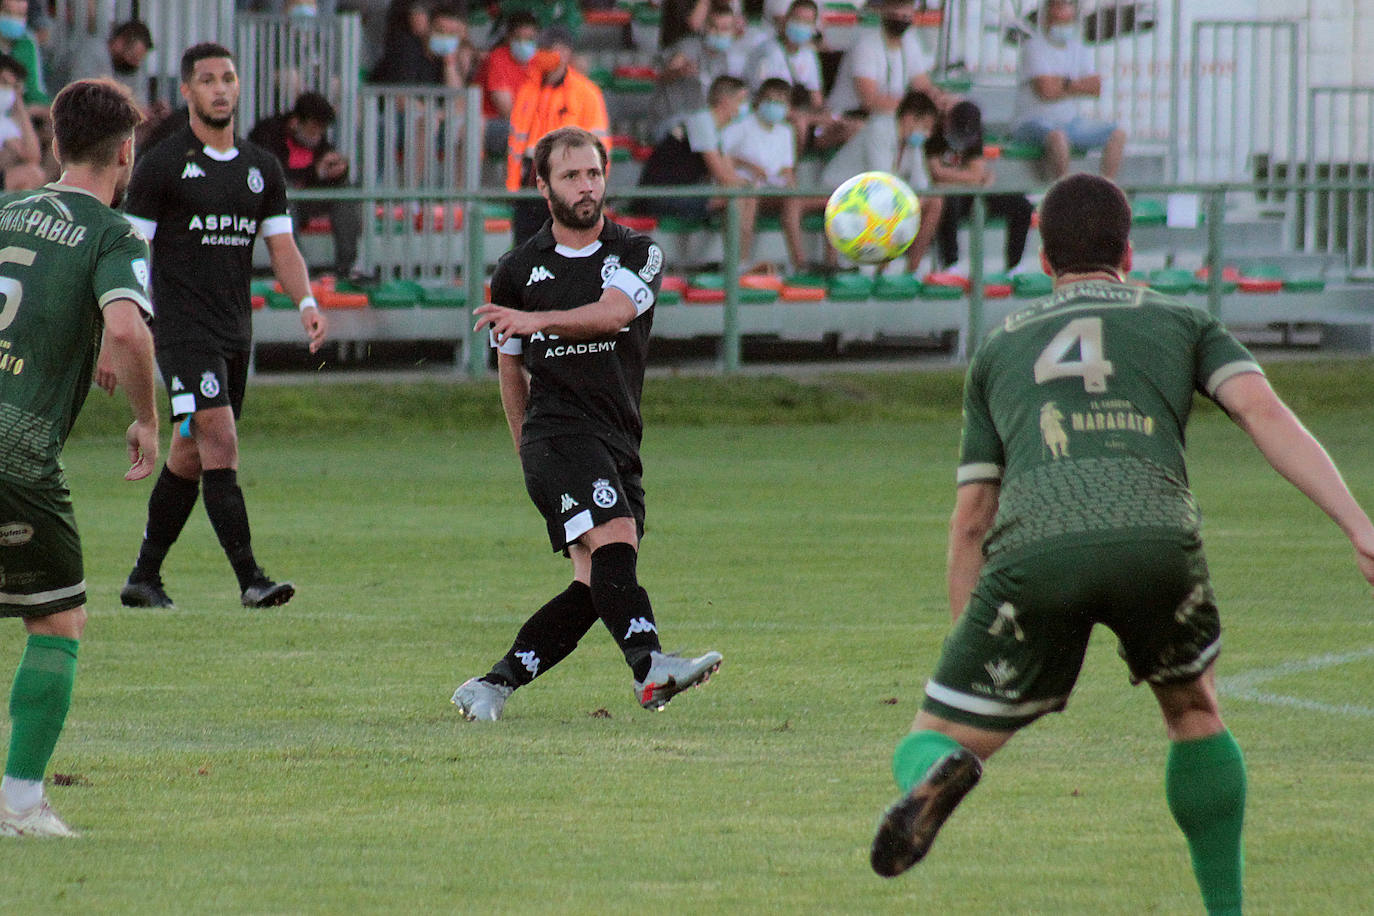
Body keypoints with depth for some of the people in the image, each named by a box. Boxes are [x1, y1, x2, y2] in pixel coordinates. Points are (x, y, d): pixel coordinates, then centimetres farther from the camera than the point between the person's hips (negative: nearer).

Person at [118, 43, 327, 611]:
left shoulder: (262, 167, 12)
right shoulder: (162, 165, -4)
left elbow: (281, 246, 11)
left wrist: (306, 303, -6)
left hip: (236, 331, 6)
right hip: (182, 328, -6)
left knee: (189, 458, 10)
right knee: (220, 442, -17)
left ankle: (143, 579, 21)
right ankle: (250, 580, -21)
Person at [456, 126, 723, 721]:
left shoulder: (637, 254, 7)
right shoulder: (518, 271, 10)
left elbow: (612, 311, -15)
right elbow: (510, 365, 21)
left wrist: (541, 319, -31)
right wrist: (526, 452, 20)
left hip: (619, 443, 3)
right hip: (558, 428, -3)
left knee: (596, 587, -4)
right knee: (614, 538, -26)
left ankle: (494, 685, 5)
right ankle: (650, 668, -43)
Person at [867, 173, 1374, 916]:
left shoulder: (1000, 349, 32)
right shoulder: (1182, 324, 28)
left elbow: (970, 521, 27)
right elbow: (1264, 414, 8)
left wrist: (967, 647, 33)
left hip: (1033, 550, 0)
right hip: (1156, 537, 0)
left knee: (930, 744, 9)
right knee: (1194, 711, 30)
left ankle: (941, 774, -29)